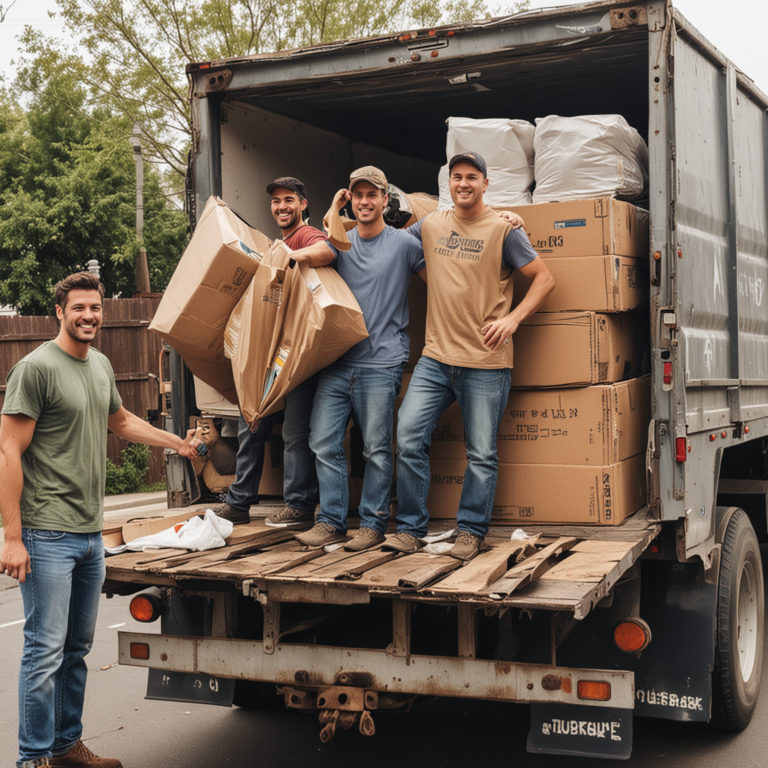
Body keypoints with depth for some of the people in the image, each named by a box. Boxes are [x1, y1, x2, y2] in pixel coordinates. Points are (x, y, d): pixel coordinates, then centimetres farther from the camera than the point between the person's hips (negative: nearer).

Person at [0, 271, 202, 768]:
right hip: (48, 535, -8)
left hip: (92, 534, 8)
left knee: (77, 649, 16)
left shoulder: (101, 366, 13)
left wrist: (177, 443, 33)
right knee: (46, 651, -3)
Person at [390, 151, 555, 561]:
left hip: (485, 362, -3)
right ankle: (410, 528, 8)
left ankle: (470, 532, 18)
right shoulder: (430, 226, 11)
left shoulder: (503, 229, -1)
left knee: (481, 453, 3)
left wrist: (512, 319, -11)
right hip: (435, 357, 3)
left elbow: (544, 278, 0)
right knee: (408, 437, -6)